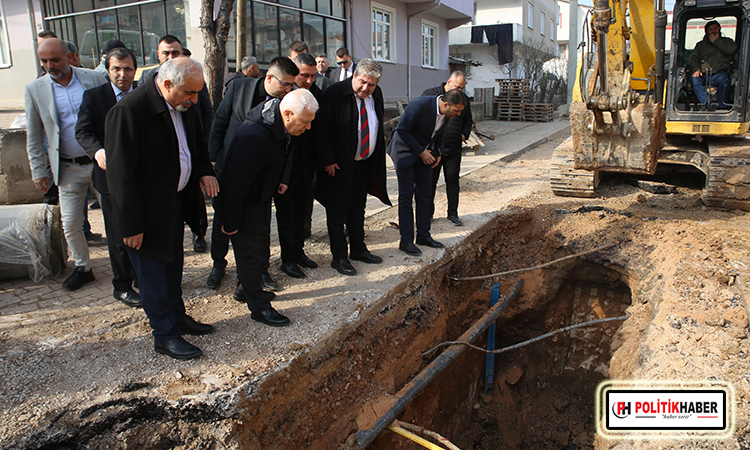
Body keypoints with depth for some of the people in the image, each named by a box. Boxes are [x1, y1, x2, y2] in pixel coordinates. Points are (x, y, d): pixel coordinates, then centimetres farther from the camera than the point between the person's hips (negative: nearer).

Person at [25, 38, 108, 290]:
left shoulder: (94, 79, -2)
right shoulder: (35, 90, 1)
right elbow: (33, 137, 5)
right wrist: (38, 171, 2)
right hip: (69, 168, 1)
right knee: (70, 223, 5)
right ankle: (82, 268, 25)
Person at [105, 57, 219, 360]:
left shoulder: (184, 105, 0)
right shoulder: (128, 111, -24)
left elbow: (197, 144, 18)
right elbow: (120, 174, -23)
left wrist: (205, 172, -2)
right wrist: (131, 225, -21)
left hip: (177, 202, 8)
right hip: (148, 210, -8)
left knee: (173, 265, 22)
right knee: (153, 273, 8)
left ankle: (177, 317, 41)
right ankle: (165, 335, 23)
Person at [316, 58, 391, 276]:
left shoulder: (376, 94, 4)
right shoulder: (334, 93, -16)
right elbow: (322, 129, -16)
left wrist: (377, 158, 10)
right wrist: (328, 161, -18)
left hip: (365, 163, 6)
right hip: (339, 165, -6)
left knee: (358, 209, 17)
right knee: (338, 210, 3)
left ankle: (358, 249, 32)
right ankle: (339, 257, 13)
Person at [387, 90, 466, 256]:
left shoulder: (448, 112, -7)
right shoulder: (419, 105, -29)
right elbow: (402, 130, -23)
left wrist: (438, 152, -2)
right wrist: (421, 152, -21)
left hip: (425, 153, 6)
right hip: (406, 152, -6)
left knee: (424, 194, 7)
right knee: (406, 195, -6)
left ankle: (423, 235, 18)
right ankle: (406, 240, -1)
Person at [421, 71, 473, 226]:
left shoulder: (463, 98, 11)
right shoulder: (430, 94, 1)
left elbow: (468, 120, 21)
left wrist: (464, 134, 3)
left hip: (454, 149, 2)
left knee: (453, 180, 5)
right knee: (430, 180, 5)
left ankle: (453, 213, 15)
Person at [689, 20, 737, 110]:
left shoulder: (726, 41, 23)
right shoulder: (700, 44, 28)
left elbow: (732, 50, 0)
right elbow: (693, 58, 11)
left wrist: (716, 41, 4)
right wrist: (696, 69, -10)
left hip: (719, 73, -1)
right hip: (703, 75, 2)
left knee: (722, 79, -37)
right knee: (694, 79, -33)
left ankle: (722, 107, -39)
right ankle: (707, 103, -42)